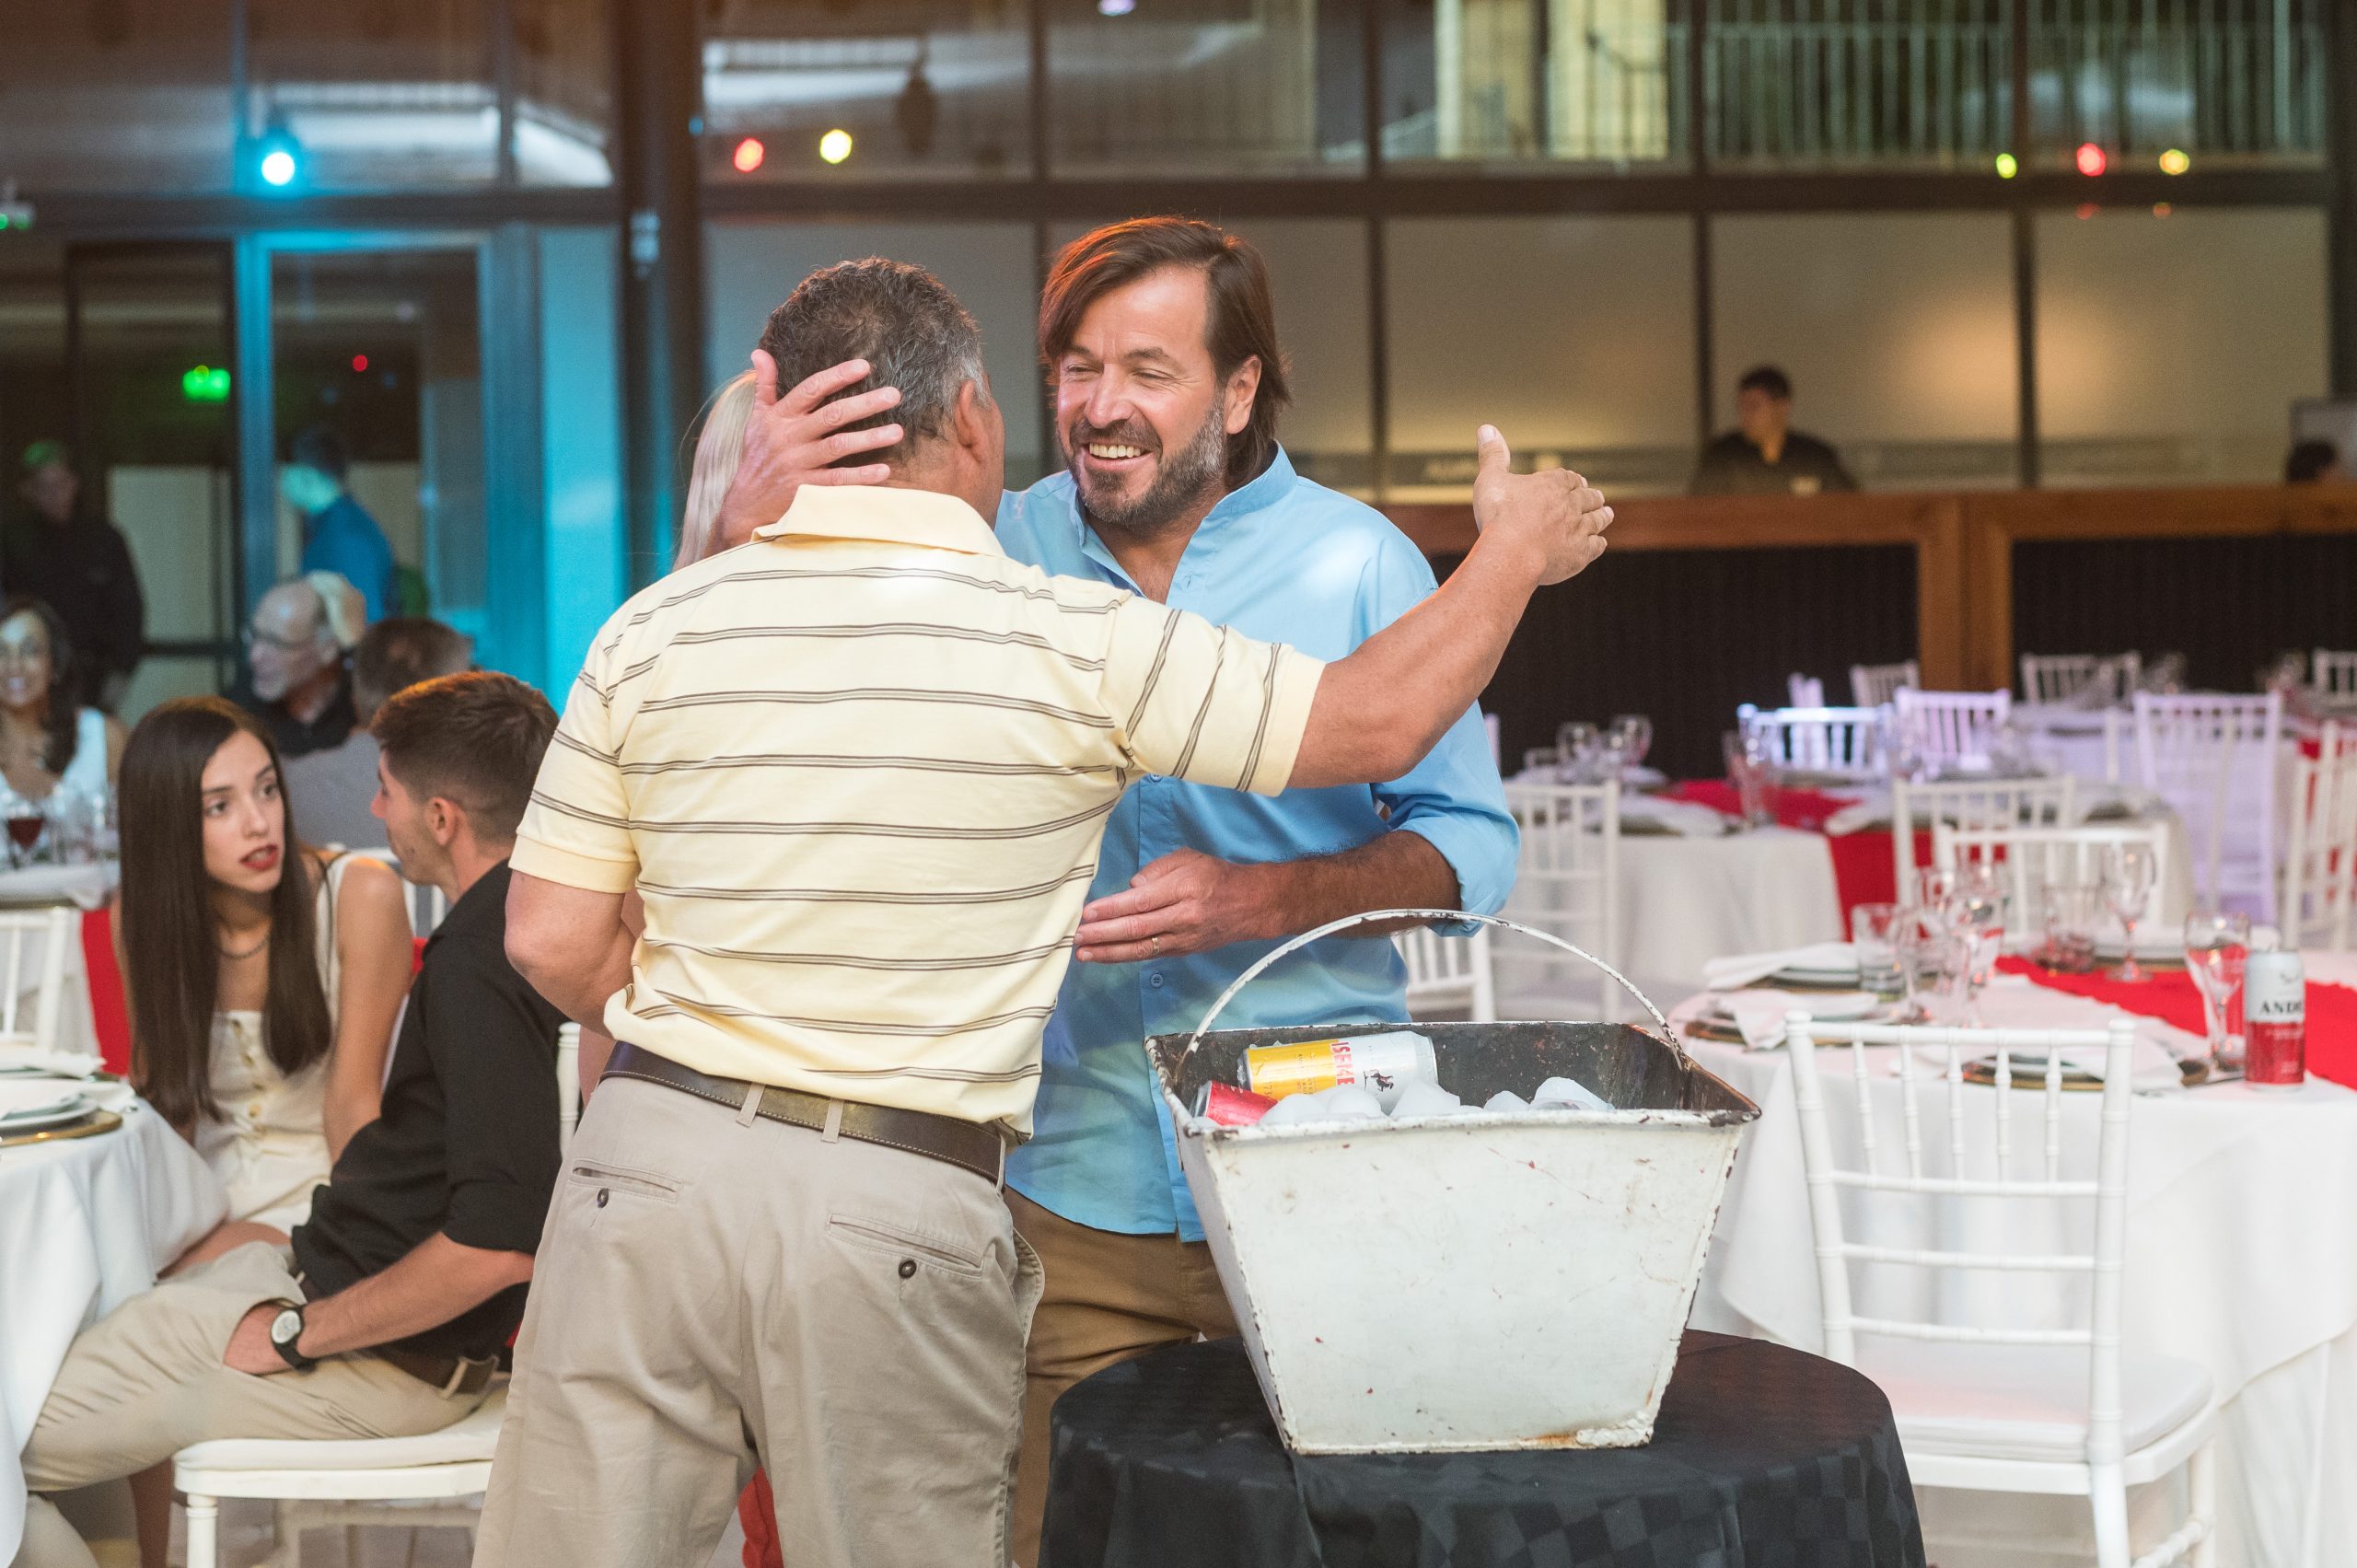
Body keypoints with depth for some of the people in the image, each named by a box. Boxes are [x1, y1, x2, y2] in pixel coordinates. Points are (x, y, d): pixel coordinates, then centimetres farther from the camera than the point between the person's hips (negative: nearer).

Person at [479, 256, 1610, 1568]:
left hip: (649, 1161, 2)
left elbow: (553, 943, 3)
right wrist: (1516, 549, 18)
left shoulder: (653, 633, 1)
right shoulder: (1074, 645, -6)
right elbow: (1380, 720, 1)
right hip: (901, 1213, -2)